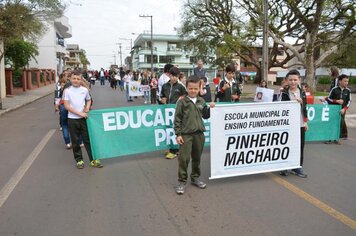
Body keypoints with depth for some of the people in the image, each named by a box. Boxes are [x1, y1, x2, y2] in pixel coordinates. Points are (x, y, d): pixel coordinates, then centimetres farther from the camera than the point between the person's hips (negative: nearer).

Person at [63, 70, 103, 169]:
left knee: (88, 139, 4)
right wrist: (79, 113, -15)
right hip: (72, 119, -1)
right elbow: (66, 106, -9)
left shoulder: (85, 90, 3)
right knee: (75, 141, 7)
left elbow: (89, 100, 20)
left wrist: (87, 107, -1)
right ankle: (79, 160, 20)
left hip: (83, 118, 1)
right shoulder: (67, 90, -4)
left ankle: (93, 160, 10)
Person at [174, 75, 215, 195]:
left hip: (199, 134, 4)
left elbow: (205, 116, 18)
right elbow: (177, 119, -5)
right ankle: (182, 181, 11)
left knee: (197, 157, 14)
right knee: (184, 158, -3)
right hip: (186, 134, -4)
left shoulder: (201, 101, 8)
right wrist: (178, 134, -8)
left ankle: (195, 178, 31)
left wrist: (210, 108, 1)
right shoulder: (182, 102, -5)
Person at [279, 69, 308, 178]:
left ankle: (297, 167, 21)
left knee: (300, 146, 8)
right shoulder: (284, 93, -5)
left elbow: (304, 108, 15)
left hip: (300, 124, 4)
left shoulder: (302, 93, 8)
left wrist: (305, 121, 13)